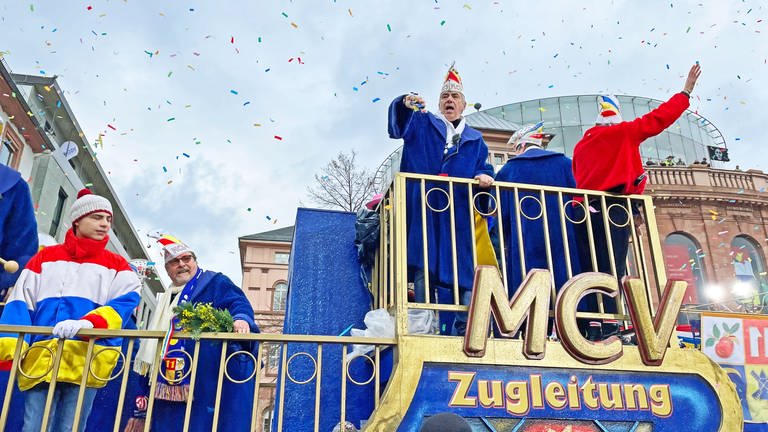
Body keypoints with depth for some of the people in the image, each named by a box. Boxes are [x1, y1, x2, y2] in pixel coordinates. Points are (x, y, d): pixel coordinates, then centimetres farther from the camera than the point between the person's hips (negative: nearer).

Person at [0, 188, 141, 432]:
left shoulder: (116, 265, 14)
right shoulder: (46, 257, 18)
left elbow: (126, 301, -5)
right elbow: (21, 302, 9)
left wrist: (86, 323, -24)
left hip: (88, 358, -1)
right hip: (42, 356, 1)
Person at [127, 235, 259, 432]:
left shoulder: (215, 282, 7)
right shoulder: (167, 299, 27)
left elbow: (237, 302, -12)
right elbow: (152, 347, 29)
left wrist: (241, 318, -37)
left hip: (210, 375, -7)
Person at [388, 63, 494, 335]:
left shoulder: (475, 140, 24)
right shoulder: (422, 124, 18)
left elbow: (484, 169, 16)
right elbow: (398, 126, -2)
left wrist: (485, 176, -9)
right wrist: (405, 104, -24)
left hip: (459, 214, 2)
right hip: (424, 210, -2)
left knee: (462, 271, -5)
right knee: (423, 267, -11)